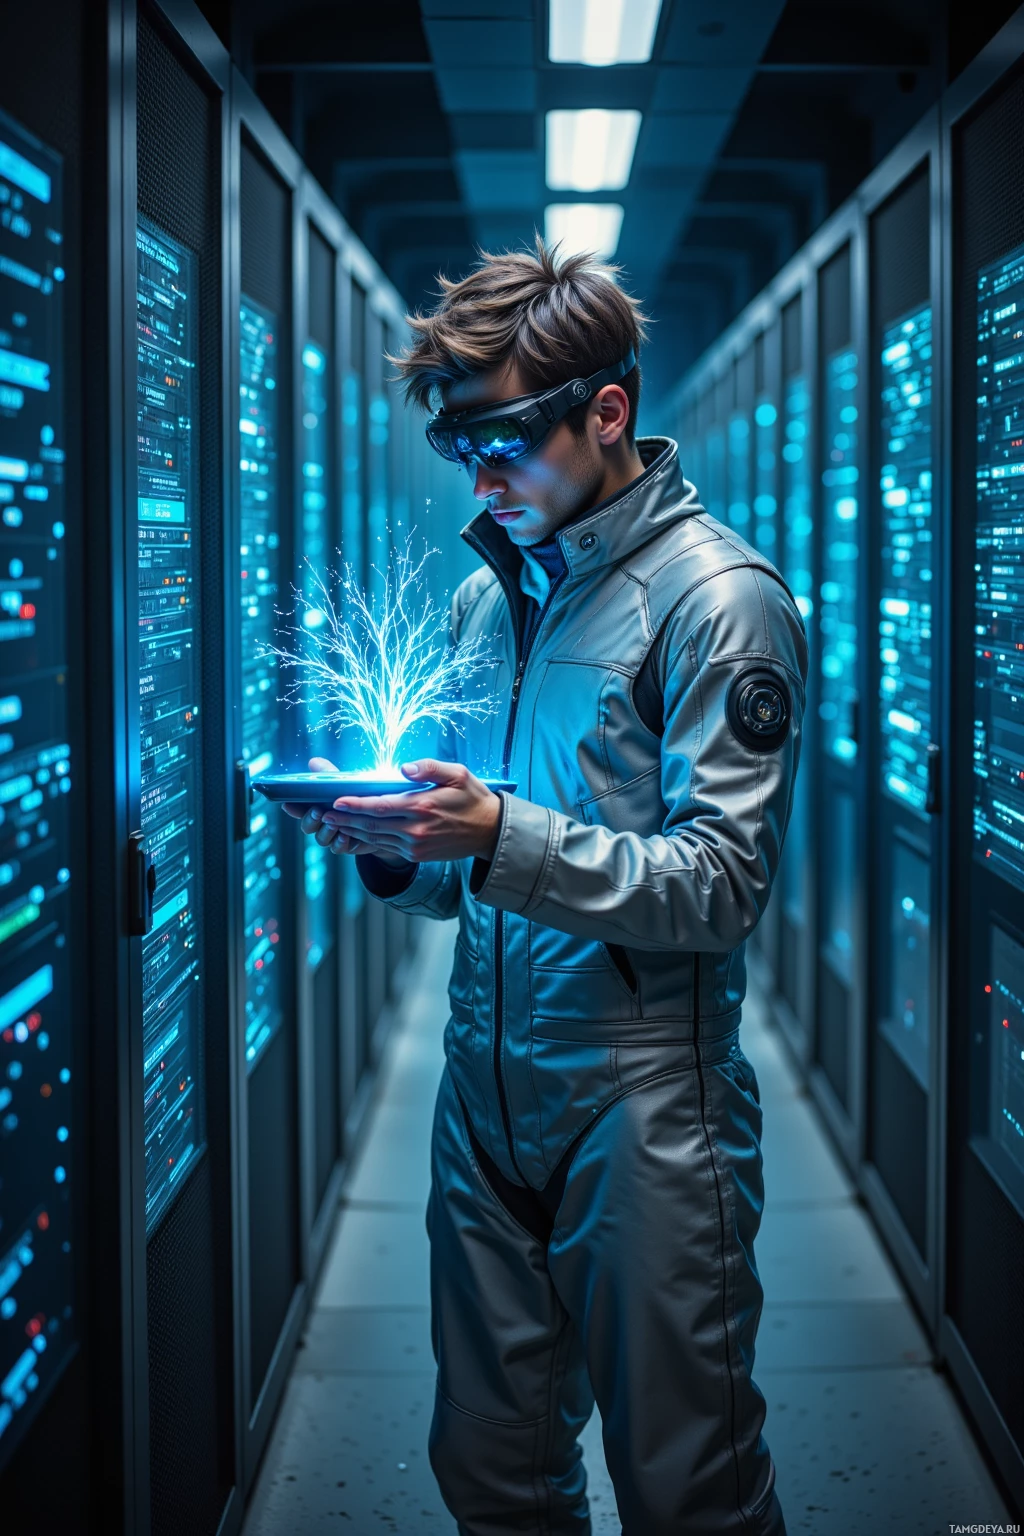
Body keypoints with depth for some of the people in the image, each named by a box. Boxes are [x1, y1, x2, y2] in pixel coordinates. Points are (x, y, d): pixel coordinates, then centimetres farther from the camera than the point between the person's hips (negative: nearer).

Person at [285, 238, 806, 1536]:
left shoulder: (717, 596, -8)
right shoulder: (484, 595, 12)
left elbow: (721, 882, -15)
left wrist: (503, 836, -26)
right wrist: (396, 850, -5)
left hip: (645, 1101, -6)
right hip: (487, 1091, 6)